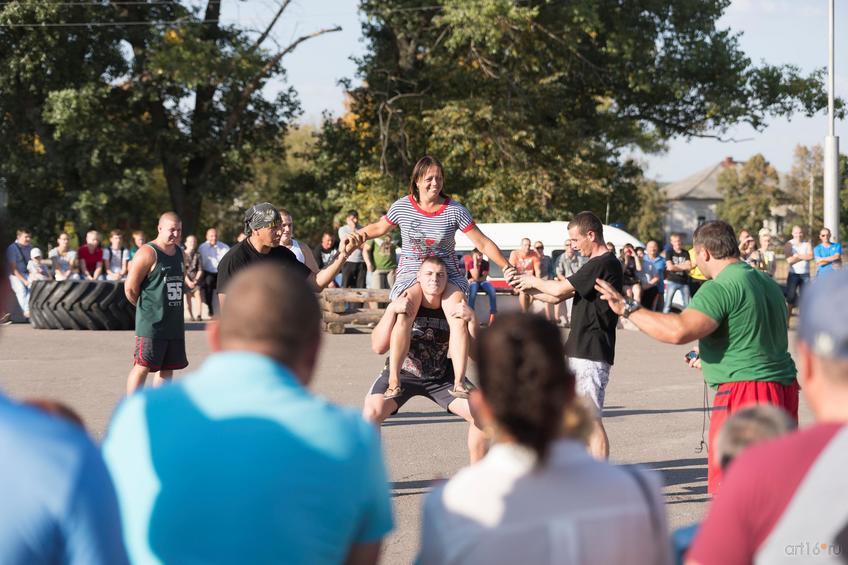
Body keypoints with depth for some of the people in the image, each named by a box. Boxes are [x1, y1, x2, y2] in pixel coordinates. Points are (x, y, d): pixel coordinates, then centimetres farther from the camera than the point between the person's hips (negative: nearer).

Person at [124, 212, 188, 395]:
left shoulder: (179, 253, 12)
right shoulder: (148, 253, -12)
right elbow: (130, 287, -12)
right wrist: (145, 307, 2)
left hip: (175, 322, 8)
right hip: (151, 323, -8)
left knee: (167, 368, 10)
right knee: (142, 366, -7)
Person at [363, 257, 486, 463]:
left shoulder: (453, 309, -12)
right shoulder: (404, 306, -17)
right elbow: (378, 347, -25)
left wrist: (472, 320, -32)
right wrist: (391, 310, -37)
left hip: (441, 377, 2)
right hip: (402, 373, -2)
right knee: (372, 413, -28)